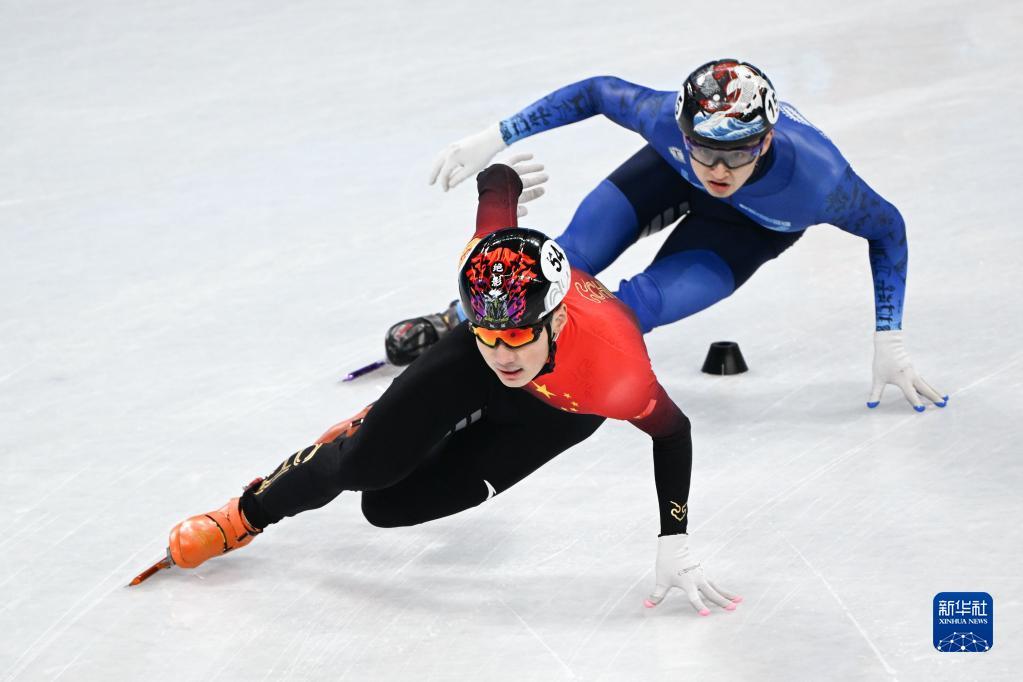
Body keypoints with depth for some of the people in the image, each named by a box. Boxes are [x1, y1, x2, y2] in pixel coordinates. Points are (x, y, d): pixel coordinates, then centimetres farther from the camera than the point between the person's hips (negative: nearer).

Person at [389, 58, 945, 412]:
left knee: (650, 301, -20)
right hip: (673, 174, 2)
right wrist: (494, 138, -18)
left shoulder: (816, 179, -44)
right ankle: (456, 326, 21)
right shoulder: (667, 118, -40)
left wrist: (889, 343, -23)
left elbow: (887, 230, -24)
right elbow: (598, 92, -19)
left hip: (756, 224, -1)